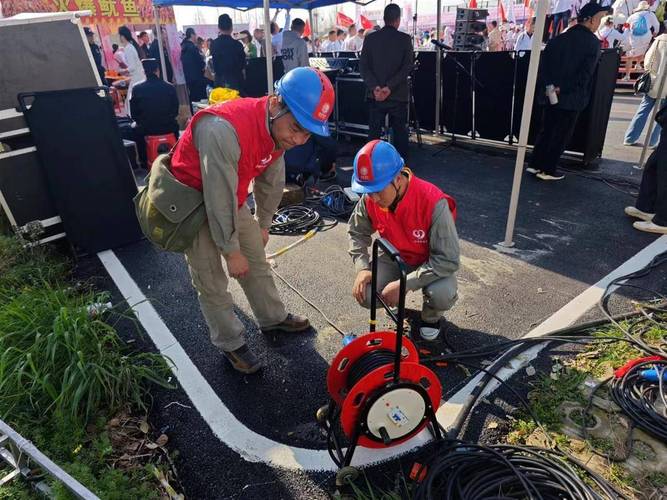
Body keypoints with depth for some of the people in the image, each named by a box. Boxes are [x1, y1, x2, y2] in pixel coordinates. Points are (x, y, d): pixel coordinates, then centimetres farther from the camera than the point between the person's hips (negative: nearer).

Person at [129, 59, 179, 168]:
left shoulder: (137, 89, -8)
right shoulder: (170, 87, -6)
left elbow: (134, 115, -1)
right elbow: (175, 112, 4)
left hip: (146, 129, -1)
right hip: (168, 128, 1)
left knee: (134, 128, 32)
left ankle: (144, 162, 36)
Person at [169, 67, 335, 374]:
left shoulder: (278, 128, -11)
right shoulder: (224, 131, -37)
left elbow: (271, 181, 4)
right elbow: (219, 199, -31)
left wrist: (263, 224, 14)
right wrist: (232, 251, -20)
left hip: (230, 198, 7)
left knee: (257, 262, 15)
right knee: (211, 282, 2)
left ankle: (273, 319, 35)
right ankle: (230, 343, 21)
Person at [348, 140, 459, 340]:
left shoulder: (434, 202, -35)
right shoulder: (370, 199, -21)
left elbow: (448, 260, -32)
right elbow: (357, 232, -1)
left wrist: (403, 284, -35)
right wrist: (362, 268, -17)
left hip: (433, 262, -3)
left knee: (443, 295, -34)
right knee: (365, 295, -20)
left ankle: (431, 316, 5)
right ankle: (397, 302, 16)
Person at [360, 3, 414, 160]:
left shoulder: (370, 38, 2)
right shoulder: (405, 39, -2)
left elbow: (363, 66, -4)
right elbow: (407, 67, -10)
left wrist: (374, 87, -12)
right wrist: (389, 87, -15)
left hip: (376, 95, 1)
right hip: (398, 95, -1)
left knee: (374, 133, 8)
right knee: (400, 133, 9)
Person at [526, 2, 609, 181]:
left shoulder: (558, 39, 8)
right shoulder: (593, 43, -7)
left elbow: (544, 64, 0)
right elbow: (585, 74, -17)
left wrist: (548, 85, -6)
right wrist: (563, 88, -11)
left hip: (550, 95, 5)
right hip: (571, 97, -5)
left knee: (545, 131, 15)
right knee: (561, 135, 4)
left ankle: (535, 164, 14)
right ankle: (547, 170, 7)